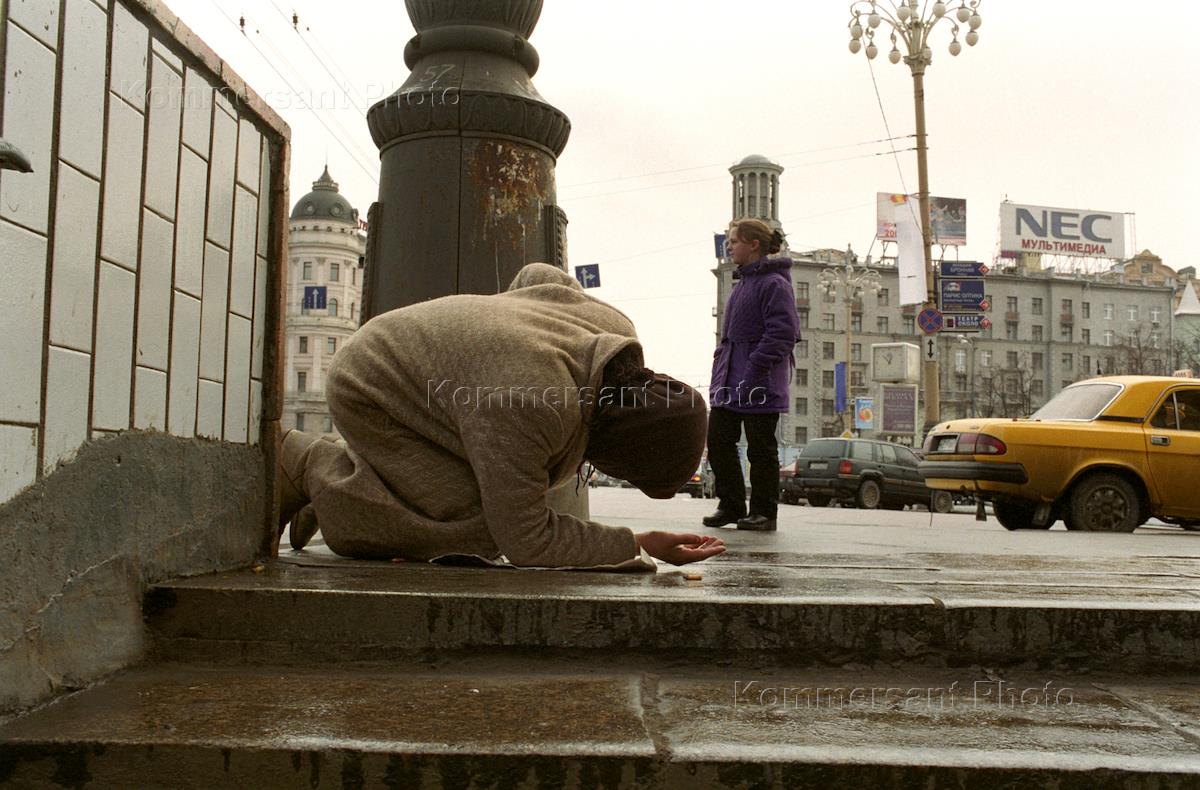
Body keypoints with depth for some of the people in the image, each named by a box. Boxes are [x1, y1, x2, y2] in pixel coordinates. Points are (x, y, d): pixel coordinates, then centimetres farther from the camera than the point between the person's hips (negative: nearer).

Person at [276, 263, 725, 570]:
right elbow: (524, 540, -31)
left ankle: (345, 470, 19)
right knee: (478, 533, -17)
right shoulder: (530, 408, -41)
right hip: (372, 397, -8)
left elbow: (539, 277, 3)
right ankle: (310, 464, -1)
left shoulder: (614, 331, -16)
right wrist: (638, 546, -29)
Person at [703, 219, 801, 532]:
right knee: (718, 443, 7)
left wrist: (754, 372, -23)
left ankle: (763, 512, 11)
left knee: (761, 450, 1)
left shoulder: (774, 283, -11)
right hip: (728, 382, 9)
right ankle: (730, 506, 19)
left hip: (759, 385, -9)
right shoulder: (742, 282, 18)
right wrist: (720, 363, 15)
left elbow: (782, 333, -19)